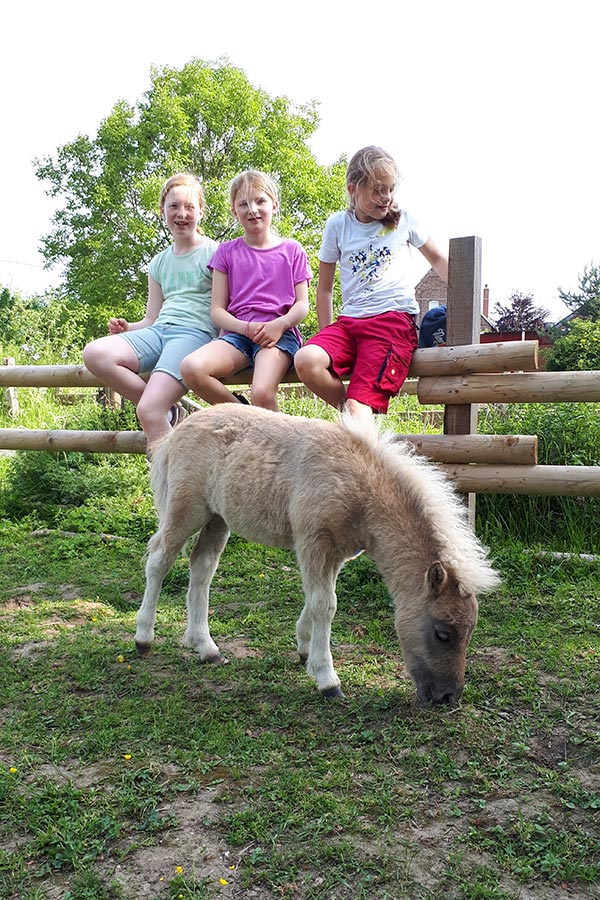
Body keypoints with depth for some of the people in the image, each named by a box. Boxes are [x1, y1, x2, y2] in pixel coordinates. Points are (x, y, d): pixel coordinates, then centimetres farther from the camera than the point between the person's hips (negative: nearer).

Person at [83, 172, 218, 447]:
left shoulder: (215, 252, 6)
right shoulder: (159, 263, 23)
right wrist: (127, 328, 3)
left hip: (195, 332, -6)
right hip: (158, 331, 7)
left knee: (148, 412, -27)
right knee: (95, 354, -22)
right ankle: (168, 411, -9)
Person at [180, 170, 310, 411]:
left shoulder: (292, 250, 13)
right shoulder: (227, 252, 14)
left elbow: (302, 303, 8)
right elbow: (217, 309, 9)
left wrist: (280, 324, -13)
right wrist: (245, 328, -11)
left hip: (278, 334, -2)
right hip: (237, 332, 3)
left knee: (262, 394, -33)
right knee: (191, 367, -28)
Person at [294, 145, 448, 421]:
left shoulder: (403, 219, 9)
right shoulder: (338, 225, 10)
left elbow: (437, 258, 24)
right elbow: (324, 287, 17)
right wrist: (326, 333, 10)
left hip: (395, 318, -3)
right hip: (349, 320, 3)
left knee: (360, 401, -22)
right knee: (306, 361, -26)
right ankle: (360, 417, -7)